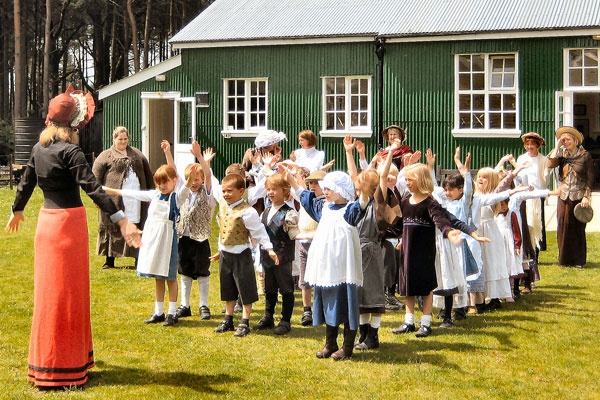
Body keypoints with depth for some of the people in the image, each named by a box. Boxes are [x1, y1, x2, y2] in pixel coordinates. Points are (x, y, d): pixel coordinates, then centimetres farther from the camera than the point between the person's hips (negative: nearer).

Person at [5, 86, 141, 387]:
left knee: (50, 289, 16)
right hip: (69, 221, -7)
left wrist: (17, 211, 34)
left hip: (47, 220, 7)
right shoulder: (70, 152, -16)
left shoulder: (39, 148, 6)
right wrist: (122, 220, -28)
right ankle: (62, 367, 7)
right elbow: (92, 188, -24)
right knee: (66, 291, 0)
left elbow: (26, 183, 17)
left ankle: (47, 358, 28)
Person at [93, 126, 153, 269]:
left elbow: (148, 174, 21)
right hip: (115, 199, -3)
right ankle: (110, 260, 9)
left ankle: (139, 259, 12)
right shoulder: (105, 156, 5)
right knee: (113, 228, 0)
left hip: (136, 198, 3)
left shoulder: (137, 154, 18)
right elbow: (96, 177, -1)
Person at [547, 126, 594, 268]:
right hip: (564, 196, 3)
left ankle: (578, 260, 9)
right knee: (563, 227, 3)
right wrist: (557, 146, -5)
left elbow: (590, 178, -2)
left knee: (578, 228, 0)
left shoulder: (585, 155, -1)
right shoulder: (562, 155, 9)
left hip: (578, 197, -3)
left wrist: (586, 196, -9)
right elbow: (550, 164, -10)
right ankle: (564, 259, 13)